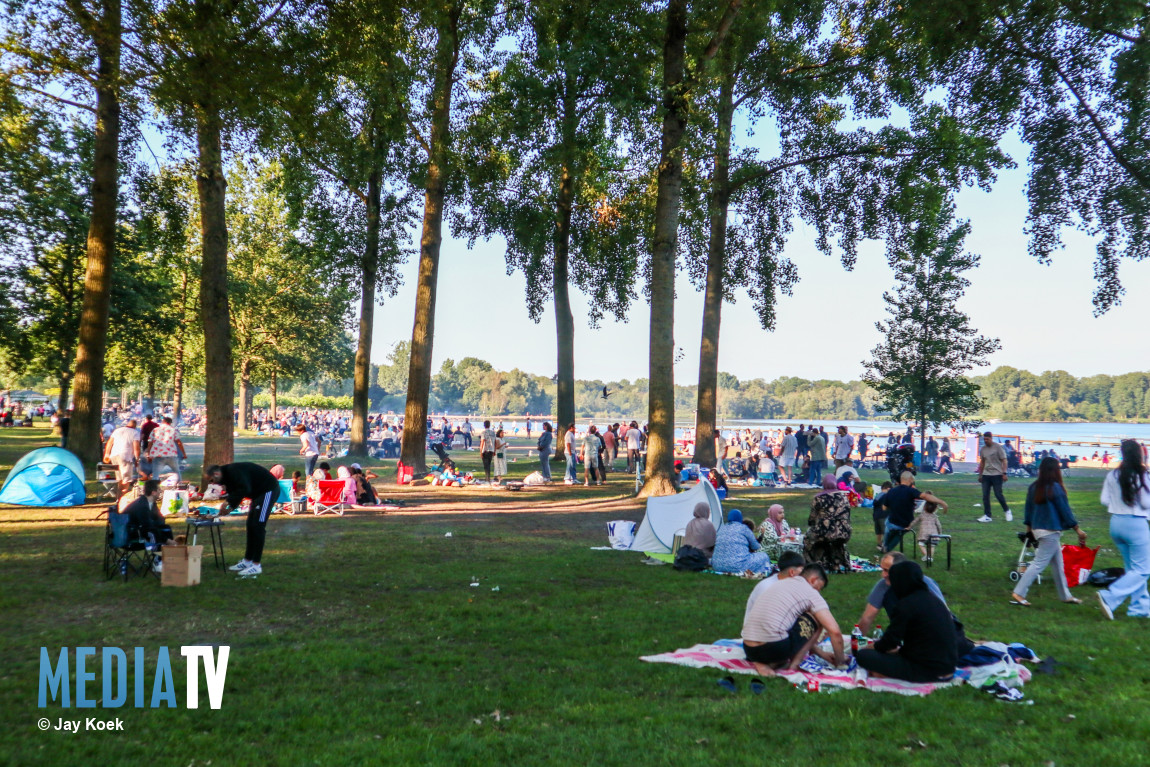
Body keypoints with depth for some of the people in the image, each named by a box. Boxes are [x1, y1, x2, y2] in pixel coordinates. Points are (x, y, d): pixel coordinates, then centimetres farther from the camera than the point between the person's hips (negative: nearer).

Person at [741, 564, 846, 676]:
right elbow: (834, 631, -4)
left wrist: (821, 654, 36)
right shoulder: (810, 592, 3)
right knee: (817, 618, 13)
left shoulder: (782, 583, 26)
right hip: (774, 648, -7)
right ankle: (793, 665, 9)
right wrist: (840, 661, 12)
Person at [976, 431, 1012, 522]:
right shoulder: (983, 449, 11)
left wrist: (1004, 473, -14)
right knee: (985, 496, 1)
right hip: (986, 475, 5)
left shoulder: (998, 447, -5)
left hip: (997, 474, -5)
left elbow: (1004, 460, -6)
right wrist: (980, 475, 19)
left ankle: (1006, 511, 18)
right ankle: (987, 516, 6)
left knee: (998, 494, -5)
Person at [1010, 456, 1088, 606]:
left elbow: (1029, 508, 12)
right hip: (1051, 532, -8)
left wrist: (1029, 528, 22)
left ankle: (1065, 595, 26)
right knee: (1039, 564, -5)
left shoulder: (1034, 487, 5)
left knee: (1058, 563, 18)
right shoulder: (1055, 488, -16)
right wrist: (1078, 530, -2)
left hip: (1038, 529, 8)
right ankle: (1018, 593, -8)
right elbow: (1065, 511, -11)